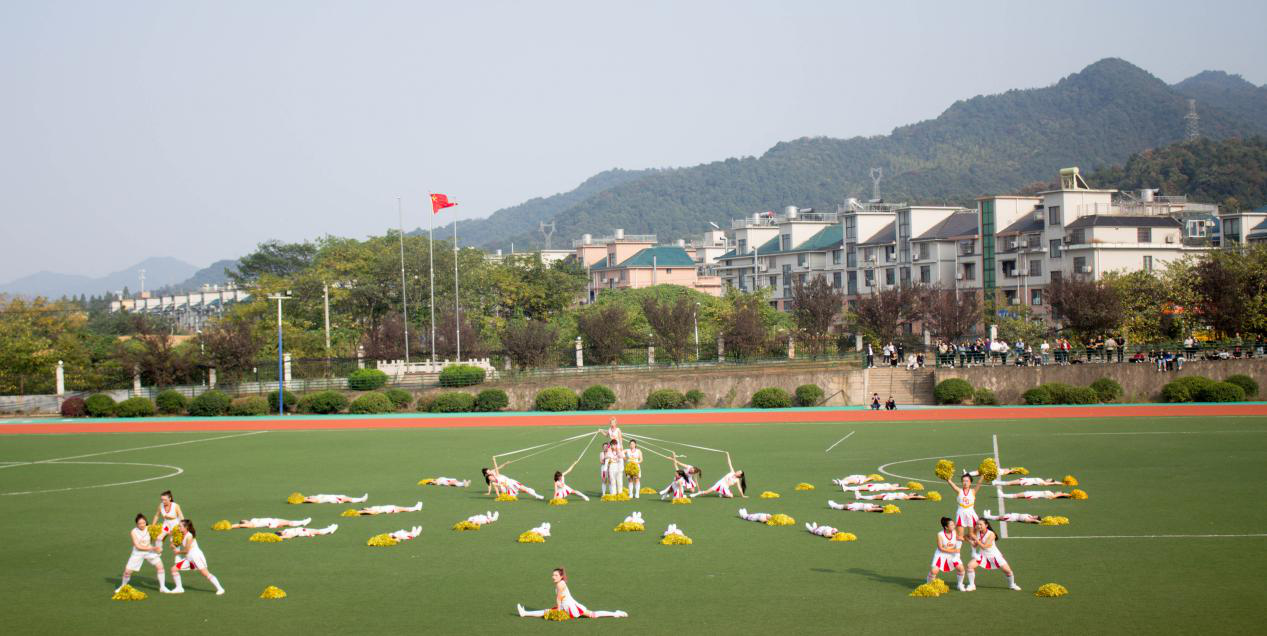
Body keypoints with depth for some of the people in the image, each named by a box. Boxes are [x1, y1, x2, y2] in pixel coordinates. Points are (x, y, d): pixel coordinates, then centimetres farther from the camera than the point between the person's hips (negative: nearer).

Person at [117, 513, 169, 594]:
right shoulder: (134, 532, -14)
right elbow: (138, 546, -18)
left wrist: (159, 547, -21)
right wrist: (152, 548, -26)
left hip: (150, 552, 1)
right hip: (138, 553, -1)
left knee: (160, 566, -16)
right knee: (127, 571, -4)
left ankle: (162, 587, -3)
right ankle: (122, 587, 25)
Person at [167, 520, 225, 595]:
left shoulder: (189, 536, -19)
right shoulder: (183, 535, 7)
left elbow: (186, 551, -16)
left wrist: (178, 552, 0)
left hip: (196, 556, -9)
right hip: (189, 558, 9)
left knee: (206, 573, -12)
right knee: (174, 568, 5)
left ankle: (220, 589, -9)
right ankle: (179, 588, 15)